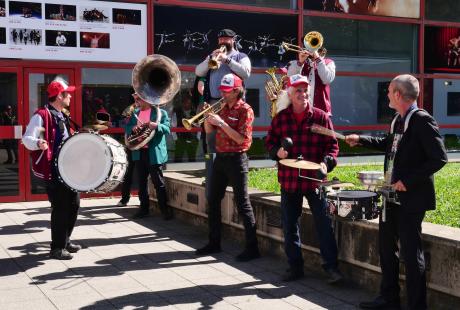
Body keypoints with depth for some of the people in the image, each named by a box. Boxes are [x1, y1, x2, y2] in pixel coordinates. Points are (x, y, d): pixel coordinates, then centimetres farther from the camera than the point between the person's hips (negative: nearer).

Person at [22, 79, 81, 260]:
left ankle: (65, 240, 28)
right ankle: (57, 248, 7)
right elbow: (27, 138, -18)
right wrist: (38, 143, -38)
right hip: (53, 170, -9)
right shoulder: (42, 115, -13)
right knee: (60, 207, -5)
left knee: (73, 204, 13)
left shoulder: (62, 116, 15)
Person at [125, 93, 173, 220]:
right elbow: (127, 129, 12)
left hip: (154, 153, -6)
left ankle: (165, 210, 5)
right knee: (141, 182, 11)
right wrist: (133, 128, -10)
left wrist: (156, 126, -29)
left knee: (159, 183, -2)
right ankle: (144, 208, 20)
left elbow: (167, 129, -11)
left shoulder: (160, 112, -2)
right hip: (139, 152, 6)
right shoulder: (135, 113, 15)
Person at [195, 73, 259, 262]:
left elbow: (241, 139, -19)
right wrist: (208, 116, -7)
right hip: (220, 158, 8)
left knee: (242, 204, -6)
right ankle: (214, 243, 23)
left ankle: (252, 248, -1)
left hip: (236, 160, -8)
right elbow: (209, 130, 12)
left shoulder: (245, 110, -10)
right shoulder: (223, 108, 12)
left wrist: (221, 123, -22)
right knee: (213, 200, 11)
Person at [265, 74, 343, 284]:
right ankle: (295, 266, 24)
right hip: (289, 179, 3)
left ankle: (331, 267, 7)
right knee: (289, 225, 10)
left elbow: (332, 145, 2)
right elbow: (270, 142, 12)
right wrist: (277, 151, -9)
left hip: (314, 179, -2)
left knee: (323, 224, -3)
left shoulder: (321, 117, 0)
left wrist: (327, 162, -15)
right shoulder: (280, 118, 5)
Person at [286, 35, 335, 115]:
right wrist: (300, 62, -12)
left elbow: (327, 80, -8)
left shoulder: (328, 63, 11)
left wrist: (318, 59, -7)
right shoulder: (296, 63, 15)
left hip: (321, 109, -1)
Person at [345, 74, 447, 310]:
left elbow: (439, 158, -22)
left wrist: (408, 181, -22)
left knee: (410, 252, -2)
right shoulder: (399, 120, 9)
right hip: (393, 195, 9)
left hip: (411, 198, -9)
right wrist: (361, 140, 21)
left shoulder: (422, 121, -17)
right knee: (386, 246, 17)